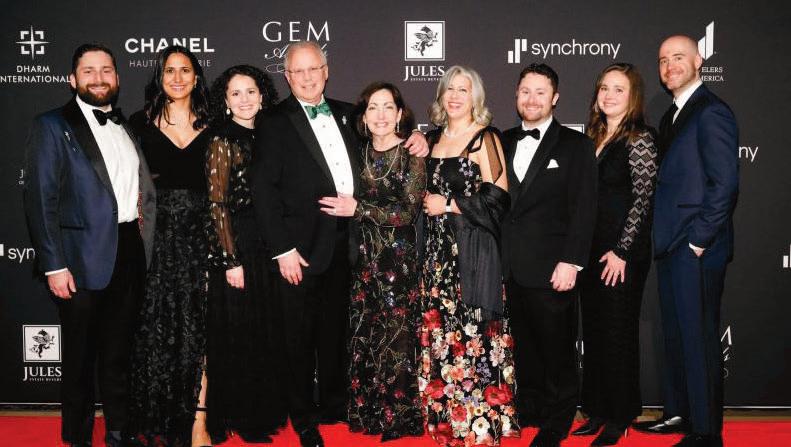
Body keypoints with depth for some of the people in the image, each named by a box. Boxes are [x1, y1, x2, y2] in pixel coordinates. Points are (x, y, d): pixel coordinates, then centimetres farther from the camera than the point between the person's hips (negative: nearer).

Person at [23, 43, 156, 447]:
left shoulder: (126, 126, 13)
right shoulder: (52, 126, -5)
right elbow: (41, 200, -10)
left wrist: (141, 210, 4)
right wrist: (54, 265, -14)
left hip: (130, 254, 5)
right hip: (84, 259, -5)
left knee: (118, 352, 16)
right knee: (80, 356, 8)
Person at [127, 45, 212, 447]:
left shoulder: (211, 127, 7)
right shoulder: (141, 123, 5)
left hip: (199, 235, 0)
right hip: (156, 236, 0)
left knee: (198, 329, -1)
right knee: (156, 330, 5)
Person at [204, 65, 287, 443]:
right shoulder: (221, 142, -9)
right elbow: (217, 205, -12)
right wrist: (231, 260, -16)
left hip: (267, 242, 7)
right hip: (234, 245, -6)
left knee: (265, 333, 13)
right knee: (235, 334, 2)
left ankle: (263, 411, 28)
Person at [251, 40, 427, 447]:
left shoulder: (346, 114, 10)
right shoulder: (275, 124, -5)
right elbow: (263, 191, -10)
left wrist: (414, 140, 1)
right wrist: (282, 249, -15)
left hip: (344, 245, 5)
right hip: (302, 249, -4)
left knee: (336, 331, 16)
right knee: (300, 337, 8)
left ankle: (334, 405, 32)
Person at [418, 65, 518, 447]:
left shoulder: (485, 139, -5)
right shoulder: (434, 138, 14)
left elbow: (497, 199, -11)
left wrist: (449, 205, -10)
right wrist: (427, 201, 6)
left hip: (472, 248, -6)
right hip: (438, 247, 6)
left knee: (470, 330, -6)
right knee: (438, 330, 7)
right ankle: (445, 416, 19)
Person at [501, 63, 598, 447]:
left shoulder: (576, 145, 0)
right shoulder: (504, 142, 13)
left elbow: (583, 209, -6)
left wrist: (571, 262, -13)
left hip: (550, 268, -3)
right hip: (508, 267, 4)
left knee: (557, 349, 5)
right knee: (522, 345, 11)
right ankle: (528, 408, 26)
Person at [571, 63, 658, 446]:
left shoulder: (640, 139, -9)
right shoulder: (594, 137, 12)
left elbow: (643, 199, -13)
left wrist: (620, 251, -16)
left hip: (623, 255, -7)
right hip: (590, 250, 7)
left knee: (618, 333, 2)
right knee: (593, 332, 12)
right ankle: (598, 411, 24)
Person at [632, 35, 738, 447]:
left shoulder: (711, 112, -11)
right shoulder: (671, 116, 17)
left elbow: (725, 184, -17)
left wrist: (699, 241, -16)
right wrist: (663, 238, 11)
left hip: (696, 249, -9)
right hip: (670, 245, 9)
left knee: (698, 338, -1)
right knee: (675, 335, 16)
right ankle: (679, 413, 29)